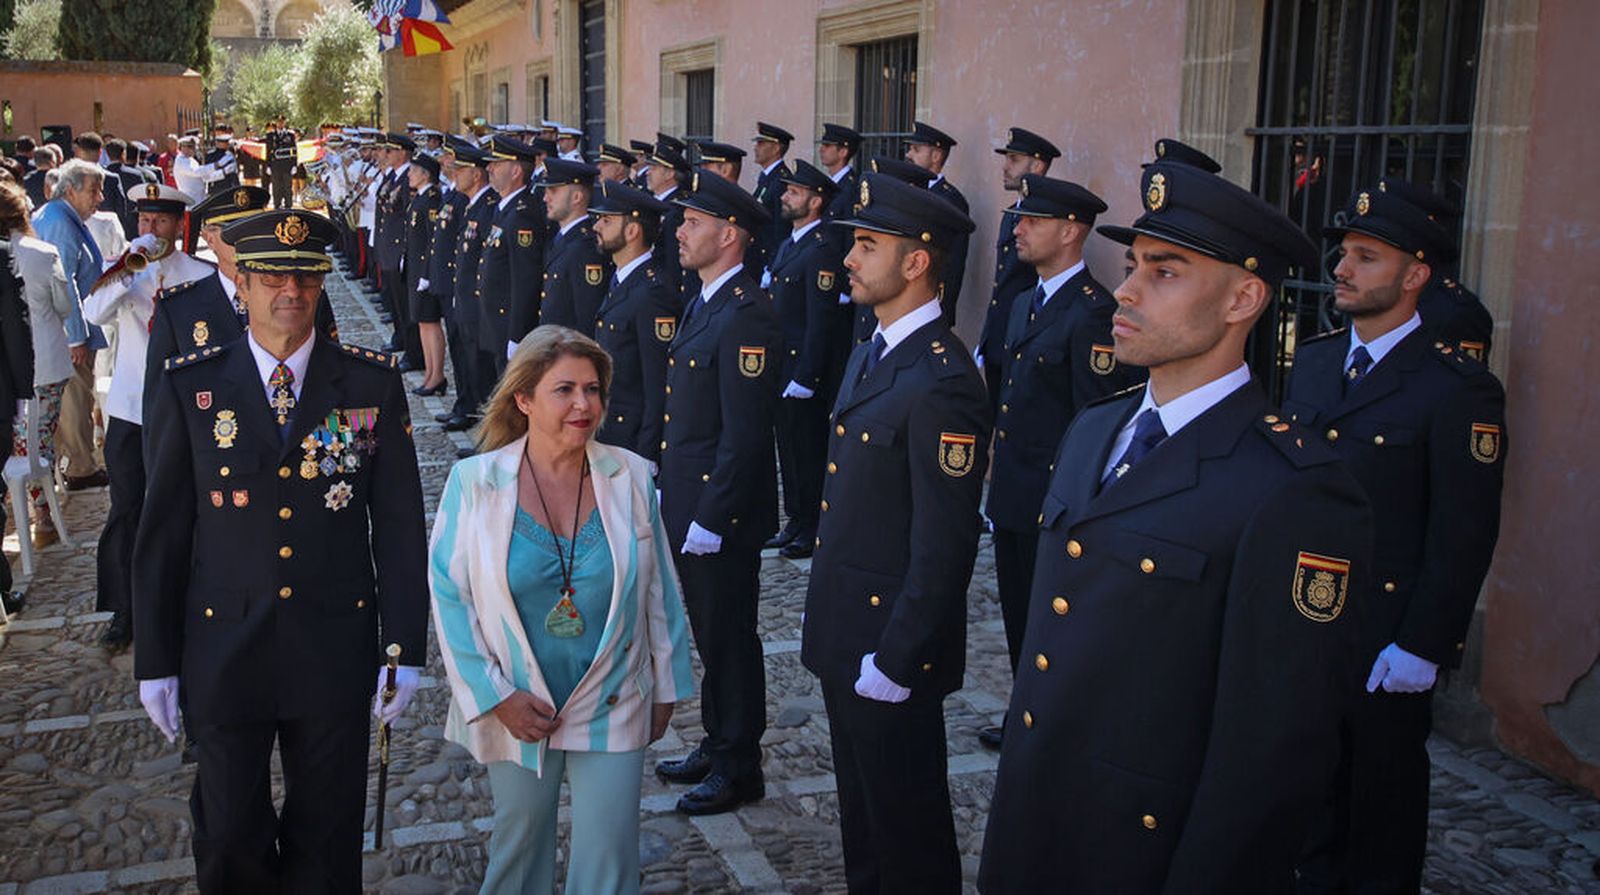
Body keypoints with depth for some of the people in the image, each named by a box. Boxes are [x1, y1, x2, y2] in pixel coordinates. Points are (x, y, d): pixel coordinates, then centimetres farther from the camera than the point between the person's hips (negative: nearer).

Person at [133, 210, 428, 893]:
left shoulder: (372, 384, -3)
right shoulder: (190, 387, -3)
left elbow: (399, 523, -2)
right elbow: (162, 532, 1)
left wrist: (407, 648, -4)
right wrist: (155, 659, 2)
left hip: (337, 649, 0)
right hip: (224, 650, 0)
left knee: (327, 834, 14)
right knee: (229, 836, 11)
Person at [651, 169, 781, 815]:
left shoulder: (745, 314, -20)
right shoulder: (703, 303, 11)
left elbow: (744, 434, -23)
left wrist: (711, 519, -20)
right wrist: (676, 500, 16)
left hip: (721, 514, -9)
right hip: (688, 504, 9)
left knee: (729, 639, 4)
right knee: (709, 634, 20)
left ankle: (739, 768, 19)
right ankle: (717, 745, 35)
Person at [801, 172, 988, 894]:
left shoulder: (941, 383, -23)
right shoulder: (871, 353, 8)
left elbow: (944, 545, -24)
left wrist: (894, 662, -20)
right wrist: (824, 613, 15)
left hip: (891, 644, -9)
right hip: (842, 634, 9)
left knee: (906, 834, 9)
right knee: (860, 809, 24)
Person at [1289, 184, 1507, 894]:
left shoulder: (1459, 388, -13)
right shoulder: (1312, 360, 8)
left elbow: (1465, 536, -14)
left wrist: (1421, 647, -15)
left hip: (1385, 644, -6)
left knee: (1383, 798, 11)